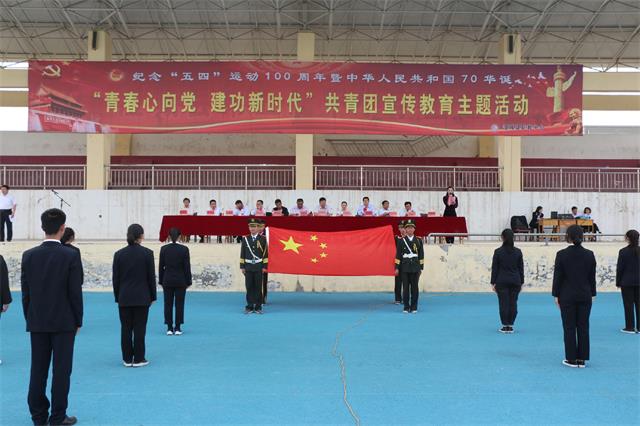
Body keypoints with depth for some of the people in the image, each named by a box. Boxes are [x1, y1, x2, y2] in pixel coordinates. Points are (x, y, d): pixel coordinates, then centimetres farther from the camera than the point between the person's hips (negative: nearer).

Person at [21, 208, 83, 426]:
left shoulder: (29, 255, -2)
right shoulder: (71, 256, -11)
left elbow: (25, 292, 2)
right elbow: (75, 292, -9)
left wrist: (29, 319, 12)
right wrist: (78, 321, 1)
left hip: (37, 322, 3)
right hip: (64, 322, -3)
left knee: (38, 370, 10)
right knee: (61, 370, 3)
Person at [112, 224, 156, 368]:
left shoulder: (119, 254, -1)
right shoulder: (147, 253, -7)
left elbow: (116, 278, 3)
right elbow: (151, 277, -4)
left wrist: (117, 297, 12)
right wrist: (152, 296, 6)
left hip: (124, 297, 2)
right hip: (142, 297, -2)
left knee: (126, 328, 8)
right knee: (140, 328, 3)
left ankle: (127, 359, 12)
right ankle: (138, 359, 6)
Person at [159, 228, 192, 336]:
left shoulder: (164, 249, -4)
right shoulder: (184, 249, -8)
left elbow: (161, 266, 0)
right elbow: (187, 266, -6)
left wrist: (161, 281, 9)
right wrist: (188, 281, 3)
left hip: (168, 281, 1)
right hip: (181, 281, -1)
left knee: (168, 304, 6)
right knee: (179, 304, 4)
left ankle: (170, 328, 6)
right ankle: (177, 328, 5)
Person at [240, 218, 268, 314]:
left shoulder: (262, 239, 1)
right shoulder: (245, 239, 6)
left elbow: (265, 253, 1)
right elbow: (242, 253, 7)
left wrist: (264, 266, -3)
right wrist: (242, 266, 3)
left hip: (258, 267, -1)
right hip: (248, 267, 1)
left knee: (258, 287, 1)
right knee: (249, 287, 2)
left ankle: (258, 307, 7)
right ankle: (249, 307, 8)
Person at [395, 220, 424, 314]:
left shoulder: (418, 240, 7)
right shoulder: (401, 241, 4)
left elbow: (421, 255, 8)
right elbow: (398, 255, 4)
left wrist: (421, 268, 5)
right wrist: (397, 268, 0)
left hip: (415, 268, 1)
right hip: (404, 268, -1)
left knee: (414, 287, 1)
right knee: (405, 287, 0)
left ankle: (414, 307, 8)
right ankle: (406, 307, 7)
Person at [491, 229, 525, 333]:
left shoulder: (498, 252, -5)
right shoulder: (518, 252, 1)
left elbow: (494, 268, -3)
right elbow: (521, 268, 5)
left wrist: (493, 282, 2)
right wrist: (521, 282, 12)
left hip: (502, 282, -2)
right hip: (515, 282, 2)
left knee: (503, 303, 3)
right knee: (513, 303, 7)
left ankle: (505, 326, 4)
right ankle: (510, 325, 9)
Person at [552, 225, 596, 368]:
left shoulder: (562, 254, -9)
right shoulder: (589, 254, -2)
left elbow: (557, 276, -6)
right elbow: (592, 277, 4)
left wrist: (556, 294, 2)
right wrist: (592, 294, 13)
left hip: (567, 296, -2)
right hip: (585, 296, 2)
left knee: (569, 328, 4)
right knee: (583, 327, 7)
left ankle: (572, 359, 7)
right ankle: (582, 359, 10)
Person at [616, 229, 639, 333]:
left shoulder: (623, 252, -11)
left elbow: (620, 268, -8)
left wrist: (618, 282, 2)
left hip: (627, 282, -3)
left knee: (628, 305, 3)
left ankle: (630, 327, 6)